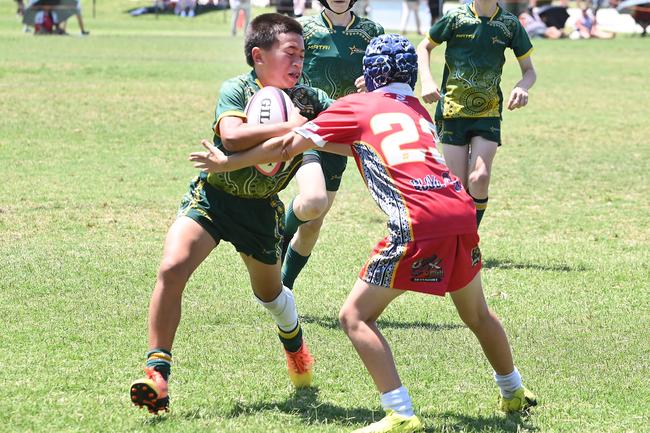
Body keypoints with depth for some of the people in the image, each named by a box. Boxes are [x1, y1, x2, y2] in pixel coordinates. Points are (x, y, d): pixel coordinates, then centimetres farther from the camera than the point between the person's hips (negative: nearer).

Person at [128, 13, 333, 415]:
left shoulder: (307, 99, -6)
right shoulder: (236, 89, -16)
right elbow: (232, 136, -33)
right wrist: (287, 127, -34)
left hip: (261, 208, 3)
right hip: (213, 196, -3)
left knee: (269, 292, 22)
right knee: (172, 268, -26)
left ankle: (294, 343, 58)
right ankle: (157, 372, -21)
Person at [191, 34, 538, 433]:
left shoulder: (357, 107, 10)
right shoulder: (420, 112, 26)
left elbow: (289, 145, 12)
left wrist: (225, 163, 22)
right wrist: (310, 138, 33)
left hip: (418, 224, -6)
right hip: (462, 209, 6)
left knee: (356, 316, 2)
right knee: (477, 313, 28)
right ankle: (515, 394, 43)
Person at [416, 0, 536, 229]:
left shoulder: (510, 24, 0)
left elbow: (529, 70, 8)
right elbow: (424, 47, 11)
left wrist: (522, 88, -16)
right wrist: (427, 81, -7)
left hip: (488, 113, 1)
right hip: (452, 112, -1)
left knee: (479, 178, -16)